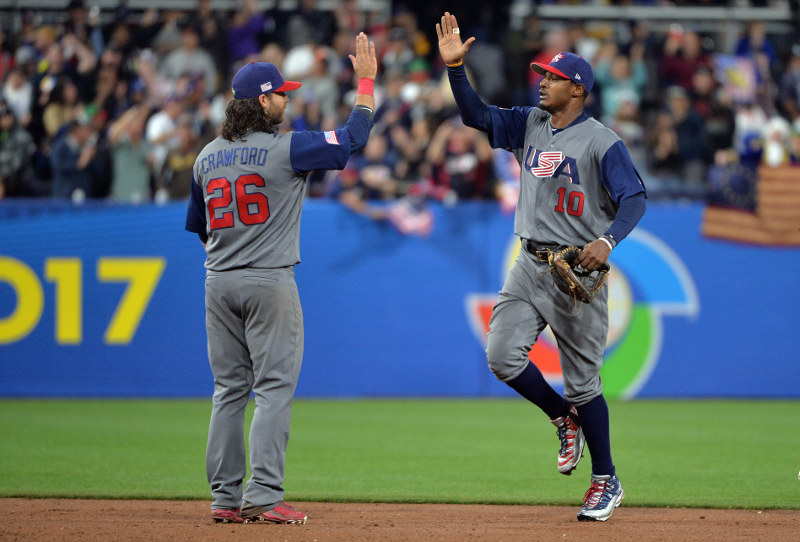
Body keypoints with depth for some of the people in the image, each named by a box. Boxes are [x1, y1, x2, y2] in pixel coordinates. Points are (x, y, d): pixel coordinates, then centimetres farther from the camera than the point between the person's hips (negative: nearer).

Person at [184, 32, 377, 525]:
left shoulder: (208, 157, 9)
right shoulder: (286, 149, -10)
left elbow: (197, 226, 17)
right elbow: (353, 138, -7)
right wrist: (367, 80, 2)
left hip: (219, 282, 6)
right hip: (269, 282, -6)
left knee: (230, 390, 9)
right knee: (275, 387, -4)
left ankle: (226, 498, 8)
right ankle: (264, 496, -11)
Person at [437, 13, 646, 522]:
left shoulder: (602, 141, -11)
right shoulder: (530, 124, 10)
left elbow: (634, 197, -18)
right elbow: (477, 115, 10)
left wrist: (607, 240, -34)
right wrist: (455, 66, -4)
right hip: (530, 264, 6)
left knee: (582, 379, -2)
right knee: (502, 355, -7)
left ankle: (607, 480, 11)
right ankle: (567, 420, 18)